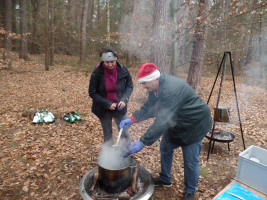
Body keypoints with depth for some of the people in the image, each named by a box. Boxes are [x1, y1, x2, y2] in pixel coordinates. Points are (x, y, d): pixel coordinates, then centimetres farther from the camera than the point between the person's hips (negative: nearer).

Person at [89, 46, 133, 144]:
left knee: (124, 133, 7)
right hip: (104, 109, 0)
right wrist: (107, 104, -18)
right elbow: (92, 92, -9)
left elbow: (130, 86, 1)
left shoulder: (122, 70, -13)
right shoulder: (97, 72, -16)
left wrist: (124, 99, -15)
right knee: (107, 135, 15)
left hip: (119, 107, 1)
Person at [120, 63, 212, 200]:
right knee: (165, 149, 17)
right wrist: (132, 119, -15)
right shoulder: (155, 87, -6)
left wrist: (142, 142, -37)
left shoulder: (171, 90, -36)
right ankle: (165, 179, 40)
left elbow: (162, 121, -39)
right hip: (176, 123, 9)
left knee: (190, 160, 1)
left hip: (195, 124, -9)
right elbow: (148, 107, 1)